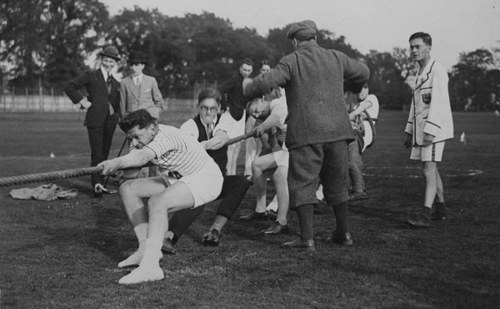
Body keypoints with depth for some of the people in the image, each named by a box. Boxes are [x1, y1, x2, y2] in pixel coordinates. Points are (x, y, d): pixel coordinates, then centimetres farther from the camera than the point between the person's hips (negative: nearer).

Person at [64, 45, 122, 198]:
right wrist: (82, 101, -6)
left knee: (105, 154, 8)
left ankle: (101, 184, 15)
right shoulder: (91, 76, 2)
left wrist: (118, 116, 11)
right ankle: (97, 185, -13)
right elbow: (69, 87, -1)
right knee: (96, 153, -11)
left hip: (110, 121, 5)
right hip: (95, 120, -5)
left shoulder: (116, 82, 17)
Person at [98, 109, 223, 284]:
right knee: (128, 189, 2)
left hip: (205, 179, -10)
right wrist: (122, 165, -31)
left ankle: (149, 266, -40)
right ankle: (146, 248, 0)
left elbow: (143, 157, -49)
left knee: (157, 203, -34)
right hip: (176, 179, 10)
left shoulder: (166, 136, -29)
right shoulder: (142, 138, -2)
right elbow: (130, 173, -10)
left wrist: (117, 162, -65)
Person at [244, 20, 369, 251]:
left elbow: (265, 83, -15)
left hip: (306, 133, -5)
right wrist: (354, 87, 46)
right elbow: (363, 72, 25)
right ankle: (343, 233, 26)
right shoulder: (336, 58, 11)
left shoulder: (292, 61, -4)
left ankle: (307, 239, -5)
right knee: (336, 182, 18)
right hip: (336, 130, 5)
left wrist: (247, 90, 5)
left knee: (303, 183, 0)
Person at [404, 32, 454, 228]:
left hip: (434, 127, -9)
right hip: (421, 128, 9)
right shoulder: (420, 73, 17)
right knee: (431, 169, 14)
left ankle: (425, 215, -21)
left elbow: (439, 102, -21)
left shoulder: (437, 71, -12)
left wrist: (430, 131, -28)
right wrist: (409, 132, 20)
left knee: (429, 168, -16)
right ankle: (440, 210, 25)